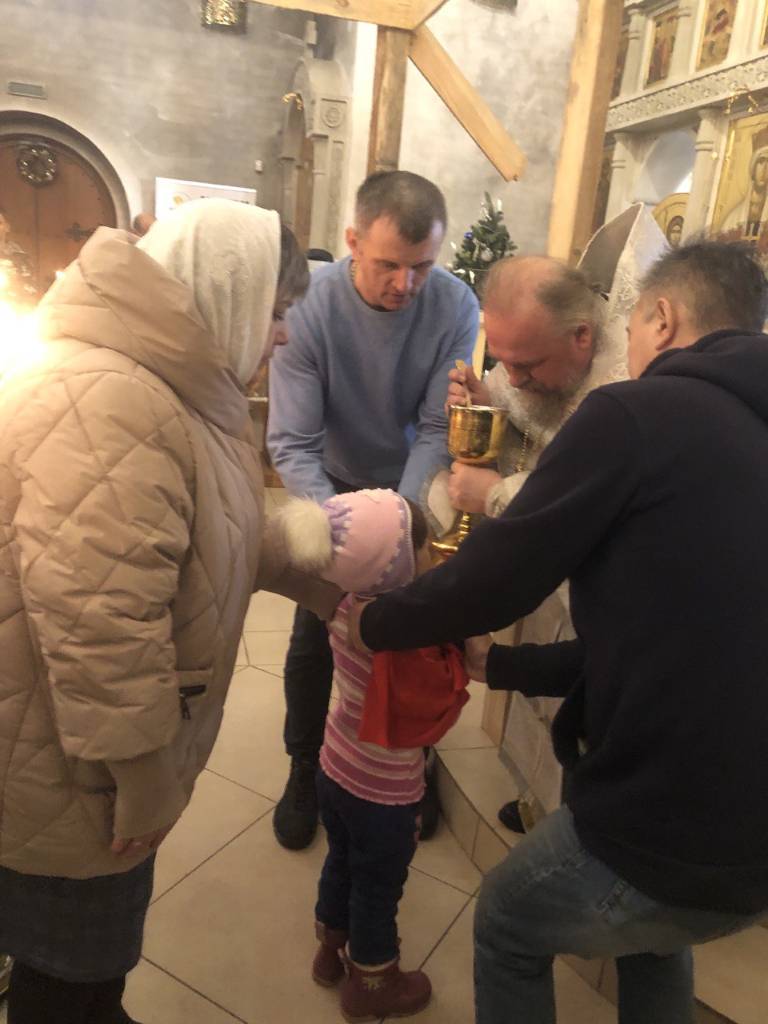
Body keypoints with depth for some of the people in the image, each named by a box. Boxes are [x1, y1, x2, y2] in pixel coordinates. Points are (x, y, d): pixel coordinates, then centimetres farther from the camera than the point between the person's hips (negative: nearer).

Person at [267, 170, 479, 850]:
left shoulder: (456, 306, -22)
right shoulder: (311, 304, -26)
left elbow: (437, 430, -18)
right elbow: (292, 444, -27)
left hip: (417, 494, 1)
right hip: (336, 489, -1)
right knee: (315, 640, 5)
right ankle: (306, 769, 30)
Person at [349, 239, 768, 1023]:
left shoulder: (635, 412, -14)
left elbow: (496, 577, -13)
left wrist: (373, 623, 7)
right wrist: (503, 663, 22)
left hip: (671, 835, -7)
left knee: (508, 928, 24)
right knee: (654, 938, 37)